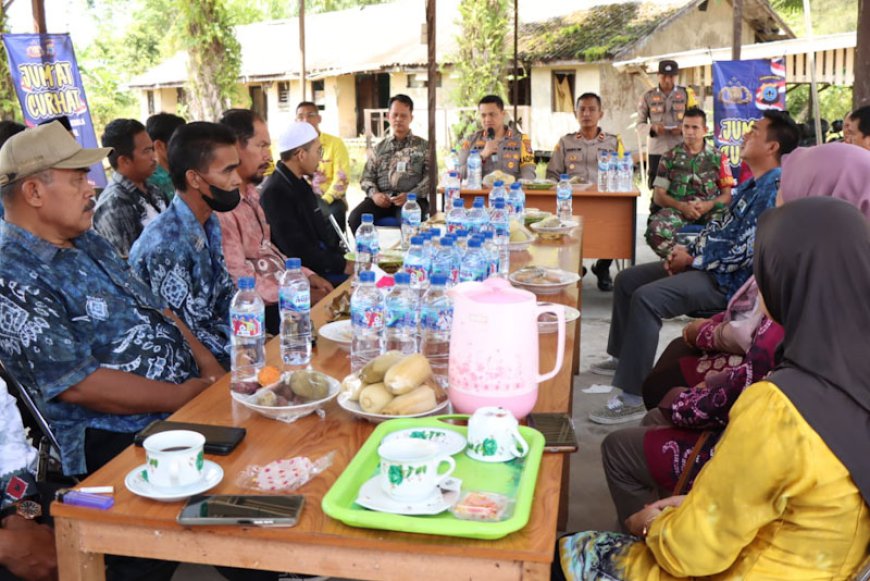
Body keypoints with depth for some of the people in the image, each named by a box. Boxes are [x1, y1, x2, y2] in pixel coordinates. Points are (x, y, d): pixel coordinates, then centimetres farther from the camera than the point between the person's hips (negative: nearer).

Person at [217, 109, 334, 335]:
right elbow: (239, 279, -23)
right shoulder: (221, 205, -20)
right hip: (266, 307, -9)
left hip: (284, 284, 9)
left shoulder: (251, 192, 12)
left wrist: (306, 275, 6)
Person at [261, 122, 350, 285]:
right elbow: (297, 250, -22)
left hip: (321, 262, 10)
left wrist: (343, 258, 5)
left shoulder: (299, 184, 13)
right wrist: (342, 265, -17)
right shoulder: (275, 192, -19)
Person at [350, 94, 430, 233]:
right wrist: (374, 193, -7)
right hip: (382, 198, 3)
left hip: (412, 199, -2)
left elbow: (430, 177, 4)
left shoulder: (424, 146, 14)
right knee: (356, 217, -28)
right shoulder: (379, 148, 21)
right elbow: (367, 177, 17)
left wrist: (410, 195, -14)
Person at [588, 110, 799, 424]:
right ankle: (622, 357, 28)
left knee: (646, 298, -31)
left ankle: (633, 398, -27)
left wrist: (691, 260, -14)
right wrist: (688, 250, 3)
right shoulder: (753, 183, 15)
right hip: (706, 265, 11)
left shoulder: (773, 189, -19)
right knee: (627, 279, 13)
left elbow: (743, 251, -25)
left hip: (727, 279, -11)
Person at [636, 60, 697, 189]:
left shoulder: (687, 94, 6)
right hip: (657, 150, 0)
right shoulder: (648, 96, 4)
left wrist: (684, 129, -15)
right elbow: (640, 125, 5)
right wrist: (653, 128, -17)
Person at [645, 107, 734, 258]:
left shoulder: (718, 157, 13)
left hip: (709, 209, 1)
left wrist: (708, 205, -12)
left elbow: (727, 195, 10)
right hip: (677, 208, 0)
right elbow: (658, 196, 7)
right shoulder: (669, 157, 12)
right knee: (655, 230, -36)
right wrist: (682, 206, -12)